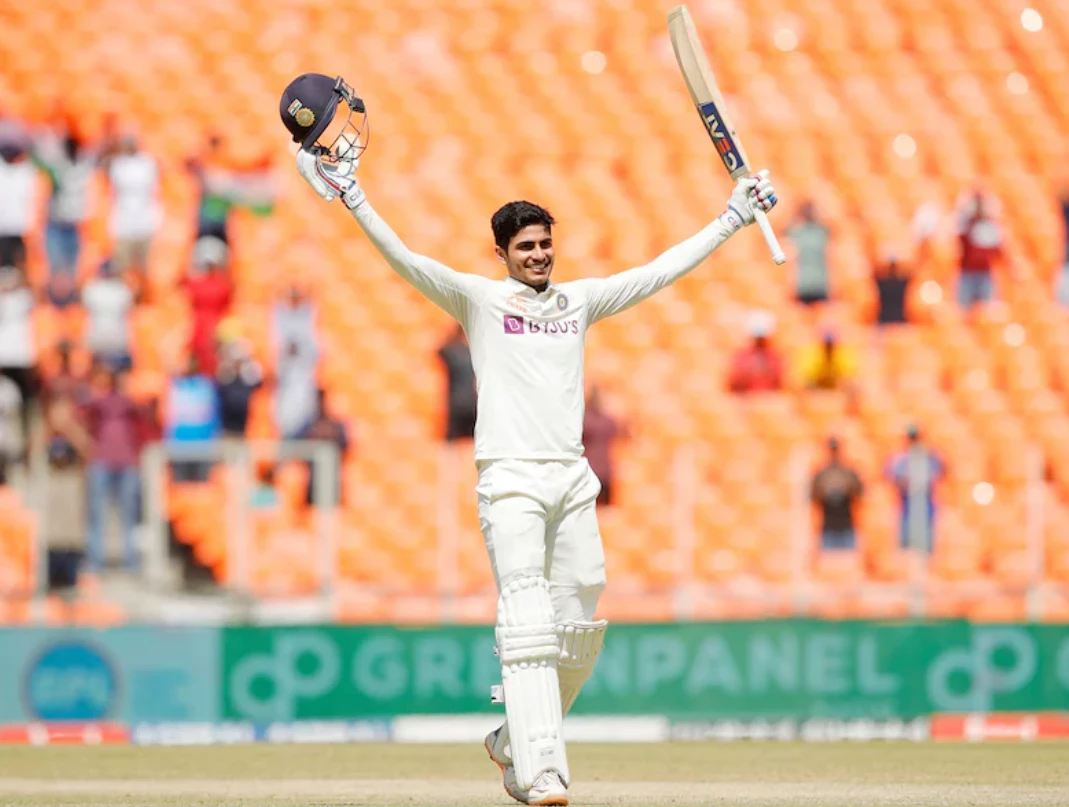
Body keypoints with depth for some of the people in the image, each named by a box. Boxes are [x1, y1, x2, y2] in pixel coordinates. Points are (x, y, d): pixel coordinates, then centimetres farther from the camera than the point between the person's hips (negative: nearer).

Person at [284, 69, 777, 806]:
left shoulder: (581, 301, 16)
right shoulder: (480, 299, 5)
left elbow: (663, 271, 19)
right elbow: (407, 261, -6)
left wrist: (731, 220, 18)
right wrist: (351, 196, -18)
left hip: (573, 480, 5)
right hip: (510, 479, -5)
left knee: (580, 630, 3)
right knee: (527, 620, -16)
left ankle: (514, 742, 24)